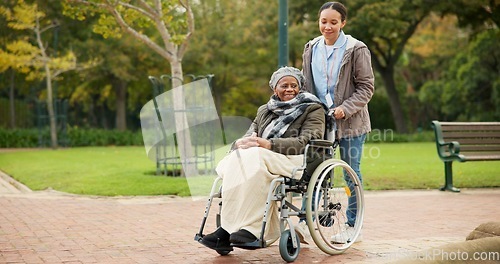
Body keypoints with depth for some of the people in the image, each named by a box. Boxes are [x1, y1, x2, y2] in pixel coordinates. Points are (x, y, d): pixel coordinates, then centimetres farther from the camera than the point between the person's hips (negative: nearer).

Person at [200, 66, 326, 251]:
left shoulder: (313, 109, 10)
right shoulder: (264, 111, 28)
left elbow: (306, 142, -6)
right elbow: (250, 135, 17)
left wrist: (269, 144, -20)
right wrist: (241, 143, -11)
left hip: (294, 160, -5)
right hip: (263, 159, 5)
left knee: (253, 158, -35)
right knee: (233, 160, -30)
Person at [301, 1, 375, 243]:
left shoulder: (356, 50, -6)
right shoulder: (311, 49, 8)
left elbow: (366, 87, -7)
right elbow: (306, 83, 16)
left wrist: (346, 108, -19)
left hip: (349, 121, -4)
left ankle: (352, 226, 15)